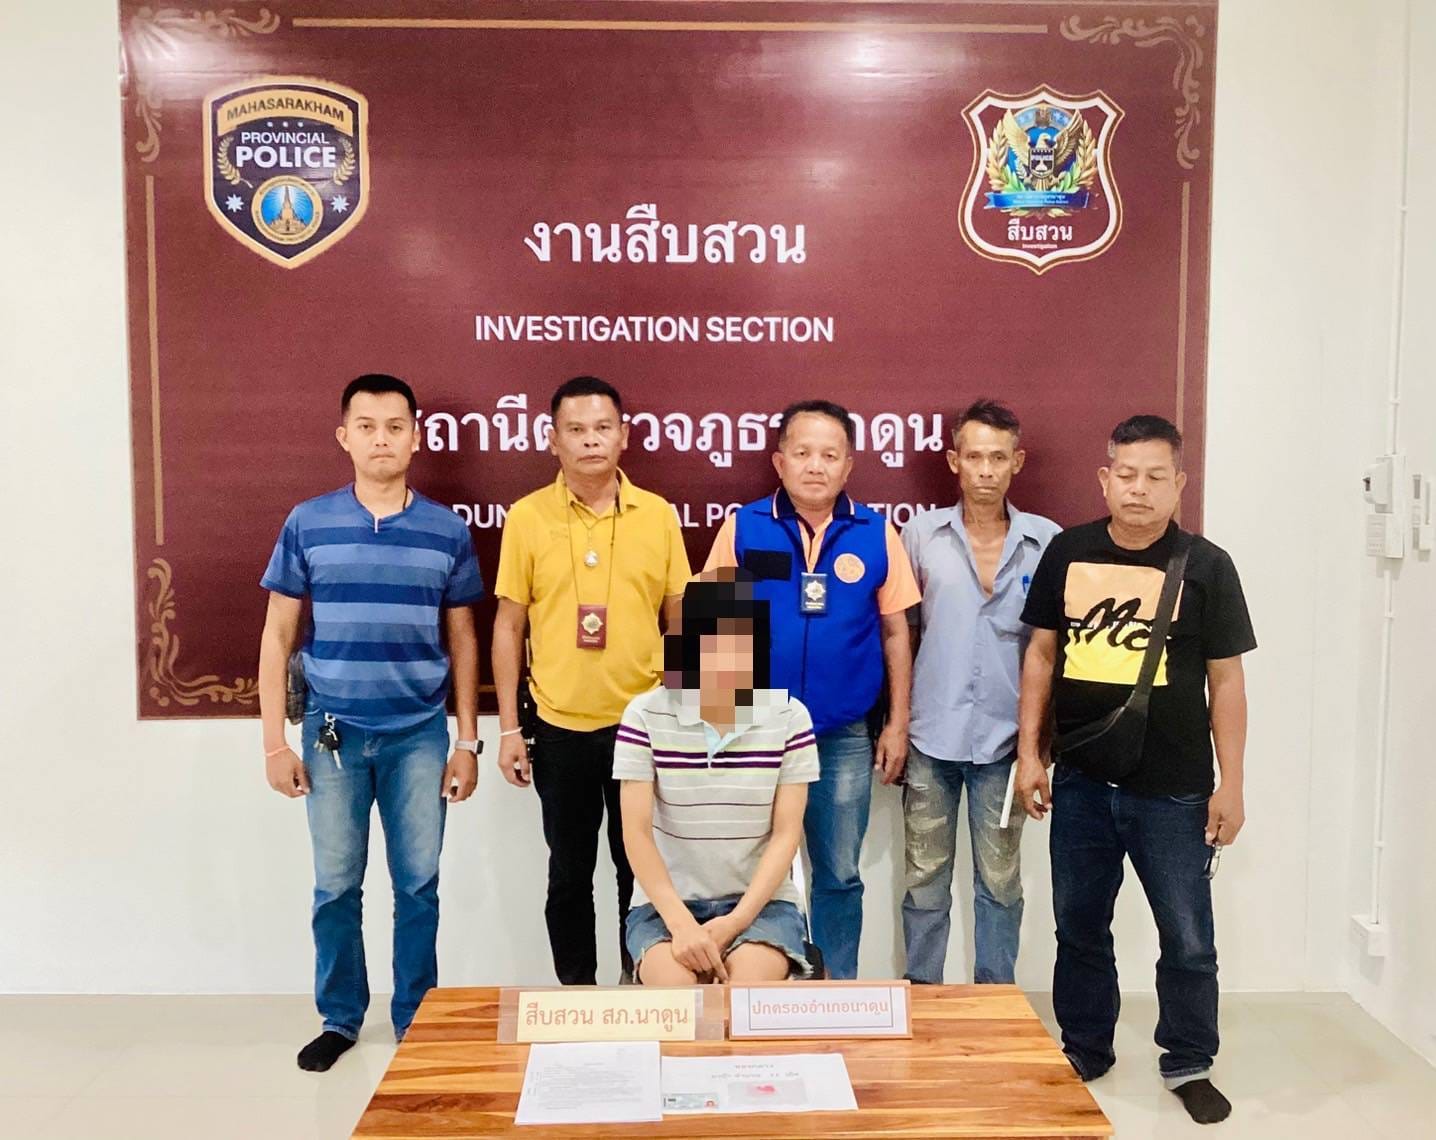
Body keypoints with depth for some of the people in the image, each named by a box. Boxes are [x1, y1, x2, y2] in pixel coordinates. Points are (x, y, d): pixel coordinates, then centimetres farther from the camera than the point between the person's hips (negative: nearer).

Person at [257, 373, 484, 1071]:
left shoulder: (447, 531, 1)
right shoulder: (307, 524, 0)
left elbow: (462, 641, 6)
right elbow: (278, 635, 3)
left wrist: (467, 741, 3)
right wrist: (275, 741, -1)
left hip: (420, 735, 0)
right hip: (333, 734, 0)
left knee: (419, 883, 6)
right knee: (336, 885, 9)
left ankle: (415, 1019, 23)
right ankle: (339, 1017, 28)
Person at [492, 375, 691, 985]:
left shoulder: (658, 514, 0)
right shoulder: (527, 516, -3)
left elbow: (682, 618, 5)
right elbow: (509, 625, 0)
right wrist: (509, 728, -3)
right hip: (561, 727, -1)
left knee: (642, 869, 13)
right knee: (569, 872, 13)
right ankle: (576, 992, 30)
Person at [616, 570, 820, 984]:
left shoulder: (789, 717, -4)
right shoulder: (645, 716, -6)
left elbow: (786, 834, -5)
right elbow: (636, 831, -8)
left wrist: (736, 922, -15)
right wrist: (681, 922, -19)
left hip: (761, 902, 0)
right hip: (666, 903, 0)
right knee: (673, 987, -29)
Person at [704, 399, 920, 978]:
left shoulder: (877, 532, -3)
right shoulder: (742, 527, -4)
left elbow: (895, 632, 4)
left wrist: (898, 722, 3)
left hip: (844, 736, 1)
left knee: (839, 874, 14)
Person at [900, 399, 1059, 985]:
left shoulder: (1047, 541, 2)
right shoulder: (921, 535, 2)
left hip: (1004, 738, 0)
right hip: (931, 736, 0)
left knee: (1000, 880, 11)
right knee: (925, 879, 9)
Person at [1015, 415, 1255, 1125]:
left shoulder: (1205, 566, -5)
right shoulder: (1067, 553, 0)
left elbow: (1225, 680, -2)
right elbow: (1041, 654, 6)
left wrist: (1231, 785, -4)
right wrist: (1028, 752, 2)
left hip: (1173, 790, -2)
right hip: (1081, 781, 2)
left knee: (1188, 938, 8)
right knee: (1079, 927, 15)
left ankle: (1189, 1065, 29)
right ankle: (1084, 1051, 34)